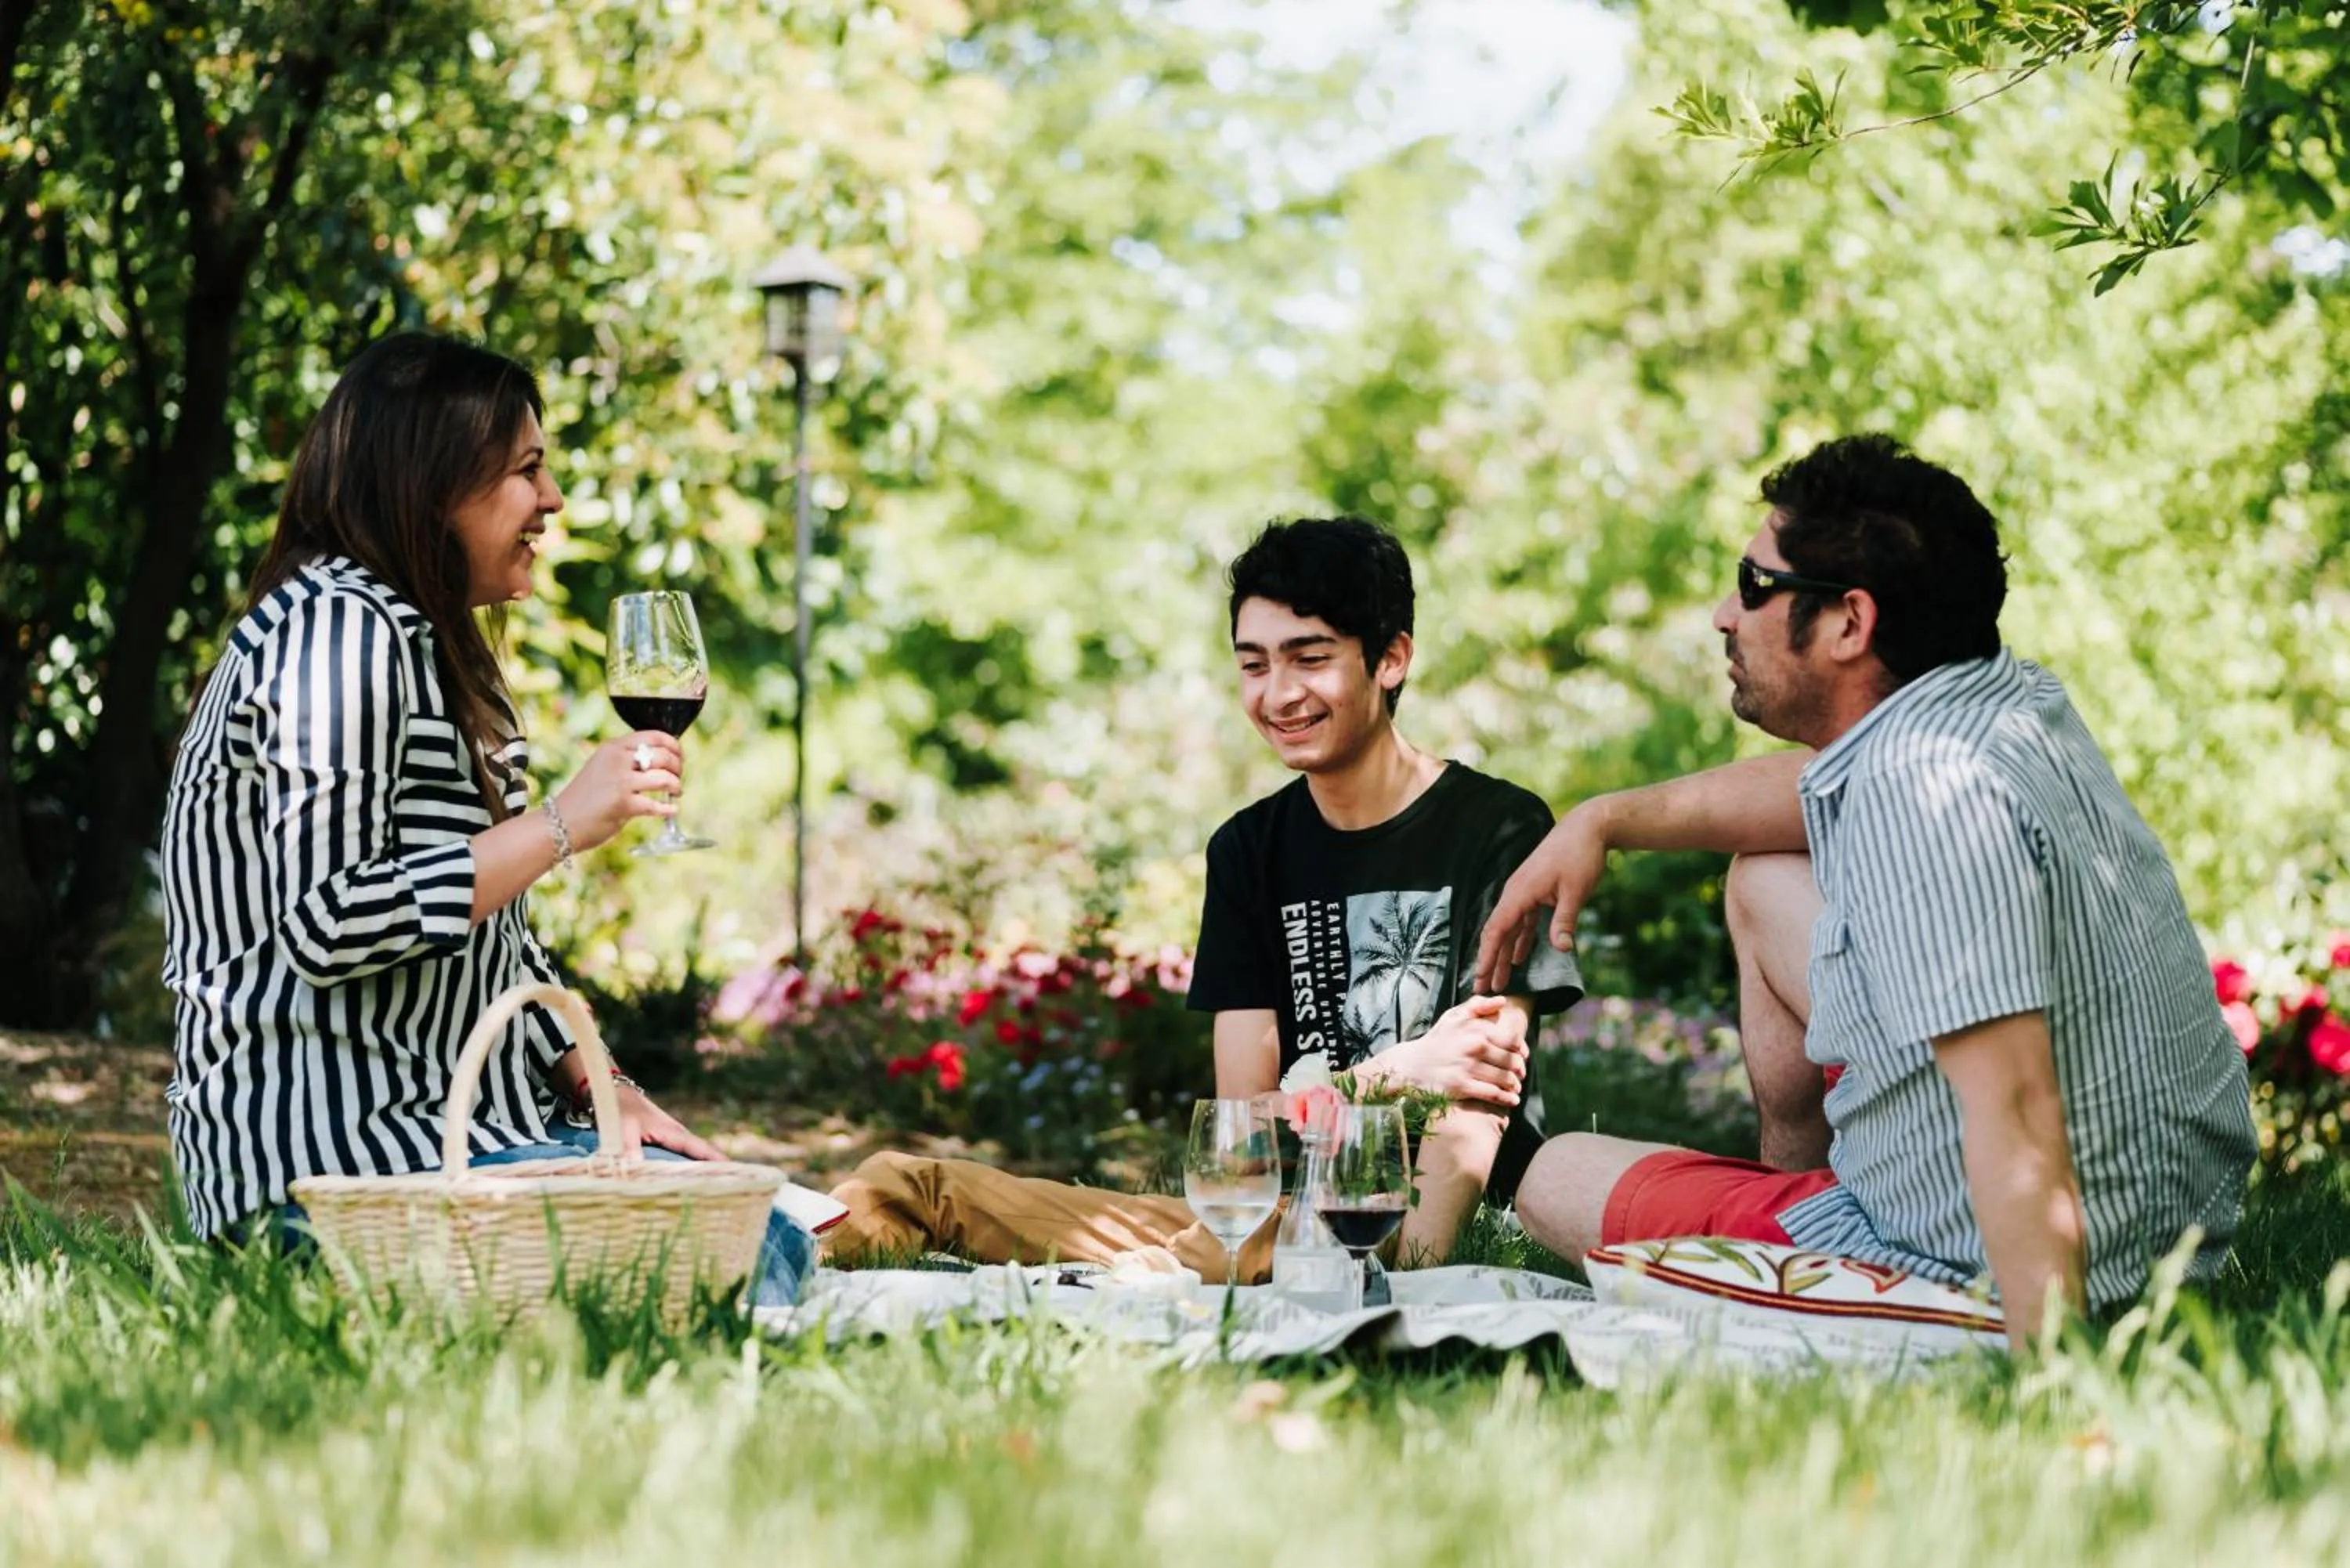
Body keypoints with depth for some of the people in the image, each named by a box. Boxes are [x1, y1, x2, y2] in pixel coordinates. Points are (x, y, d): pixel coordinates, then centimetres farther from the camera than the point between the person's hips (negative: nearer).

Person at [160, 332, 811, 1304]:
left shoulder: (421, 640, 20)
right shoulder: (338, 626, -13)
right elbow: (325, 926, -23)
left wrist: (597, 1086, 6)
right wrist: (564, 824, -19)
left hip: (445, 1115, 10)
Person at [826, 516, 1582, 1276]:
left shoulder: (1497, 830, -4)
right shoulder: (1248, 850, 13)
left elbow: (1474, 1105, -14)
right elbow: (1244, 1114, 6)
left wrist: (1406, 1271, -30)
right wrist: (1405, 1070, -12)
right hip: (1286, 1210, 6)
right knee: (898, 1189, -8)